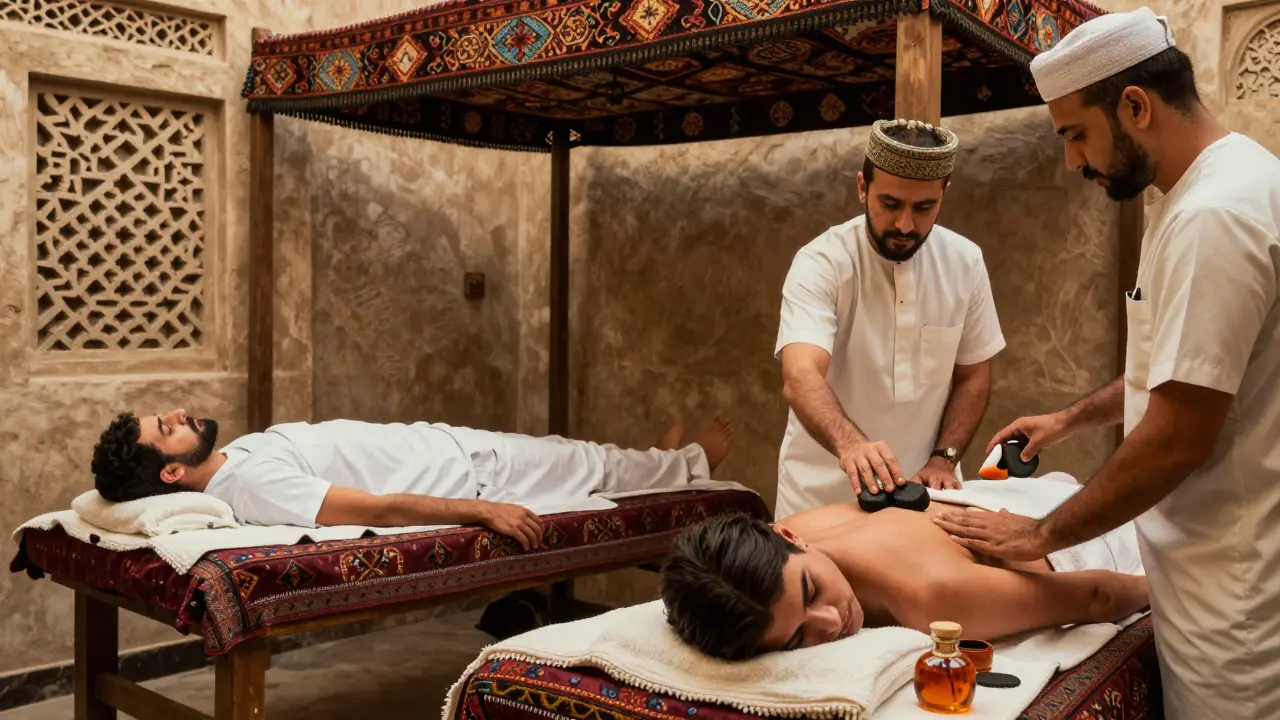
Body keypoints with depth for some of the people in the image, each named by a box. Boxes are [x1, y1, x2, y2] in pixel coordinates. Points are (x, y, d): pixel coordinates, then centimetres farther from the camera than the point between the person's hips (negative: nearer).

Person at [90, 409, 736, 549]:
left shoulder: (241, 454, 1)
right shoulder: (250, 483, -29)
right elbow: (374, 509, -33)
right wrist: (482, 510, -32)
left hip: (444, 444, 8)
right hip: (465, 476, -8)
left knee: (580, 457, 23)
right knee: (595, 467, 12)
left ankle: (670, 463, 51)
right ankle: (691, 463, 40)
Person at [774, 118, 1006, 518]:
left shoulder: (965, 261, -5)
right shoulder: (820, 264, -18)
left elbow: (973, 377, 4)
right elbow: (800, 377, -32)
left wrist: (944, 458, -9)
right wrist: (849, 445, -49)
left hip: (922, 488, 3)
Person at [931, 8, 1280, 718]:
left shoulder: (1214, 215, -23)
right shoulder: (1215, 189, 11)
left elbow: (1180, 438, -23)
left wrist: (1043, 535, -13)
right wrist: (1073, 417, 20)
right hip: (1214, 554, 9)